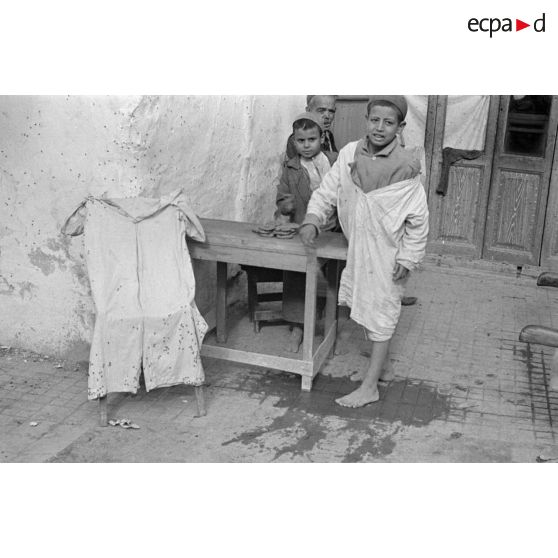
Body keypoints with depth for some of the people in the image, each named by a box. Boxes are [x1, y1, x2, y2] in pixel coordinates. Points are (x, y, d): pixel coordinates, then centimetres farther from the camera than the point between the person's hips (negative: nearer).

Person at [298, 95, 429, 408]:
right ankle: (378, 367, 40)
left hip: (388, 254, -6)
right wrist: (312, 220, -15)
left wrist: (408, 258, -15)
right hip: (358, 249, 6)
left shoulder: (406, 167, -18)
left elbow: (418, 219, -13)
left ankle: (370, 387, 13)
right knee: (364, 309, 19)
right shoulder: (350, 154, -6)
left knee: (381, 317, 3)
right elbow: (328, 191, 1)